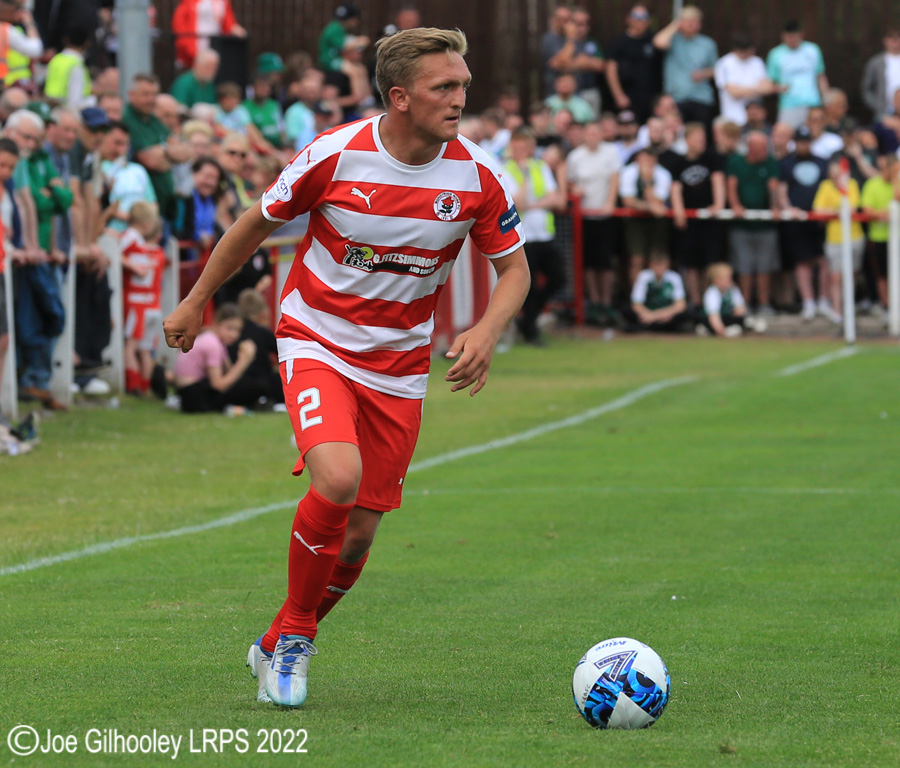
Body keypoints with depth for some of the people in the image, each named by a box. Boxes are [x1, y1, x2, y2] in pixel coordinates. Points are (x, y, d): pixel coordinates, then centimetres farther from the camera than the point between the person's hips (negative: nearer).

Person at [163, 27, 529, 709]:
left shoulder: (476, 176, -10)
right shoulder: (335, 156, -16)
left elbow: (515, 269, 3)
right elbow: (258, 224, 1)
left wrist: (487, 332, -17)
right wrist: (197, 303, 11)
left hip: (399, 367, 3)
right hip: (317, 343, -3)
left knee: (357, 537, 3)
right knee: (338, 478, -29)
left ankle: (279, 648, 29)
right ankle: (297, 632, -6)